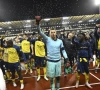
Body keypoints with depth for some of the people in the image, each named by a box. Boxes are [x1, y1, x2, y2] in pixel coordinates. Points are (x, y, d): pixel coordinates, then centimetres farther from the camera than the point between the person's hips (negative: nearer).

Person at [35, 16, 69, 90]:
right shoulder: (48, 39, -7)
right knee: (51, 77, 10)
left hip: (58, 61, 3)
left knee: (58, 76, 15)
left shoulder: (60, 41, 1)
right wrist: (38, 23, -31)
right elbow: (40, 32, -17)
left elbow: (63, 50, 8)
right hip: (50, 61, -2)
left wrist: (66, 57, -5)